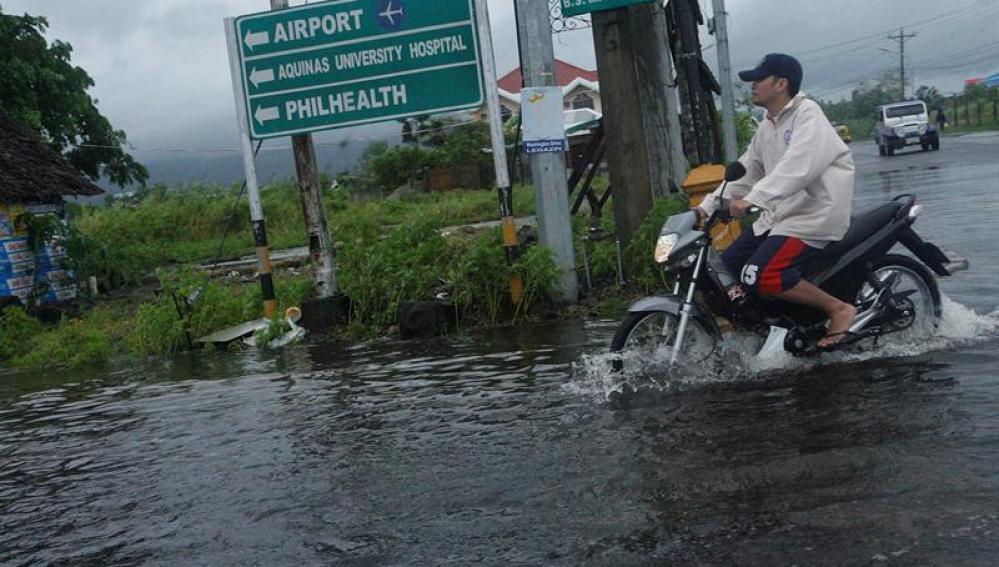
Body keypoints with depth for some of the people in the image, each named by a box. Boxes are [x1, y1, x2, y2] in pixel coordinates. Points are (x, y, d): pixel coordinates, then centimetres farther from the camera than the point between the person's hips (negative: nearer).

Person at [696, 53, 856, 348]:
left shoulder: (807, 114, -11)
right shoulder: (766, 127, 17)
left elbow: (798, 166, -28)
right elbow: (744, 172, 17)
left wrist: (752, 198, -38)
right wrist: (707, 206, 7)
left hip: (815, 213, -9)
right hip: (779, 214, 9)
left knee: (759, 277, -24)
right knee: (727, 266, 3)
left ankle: (839, 309, -12)